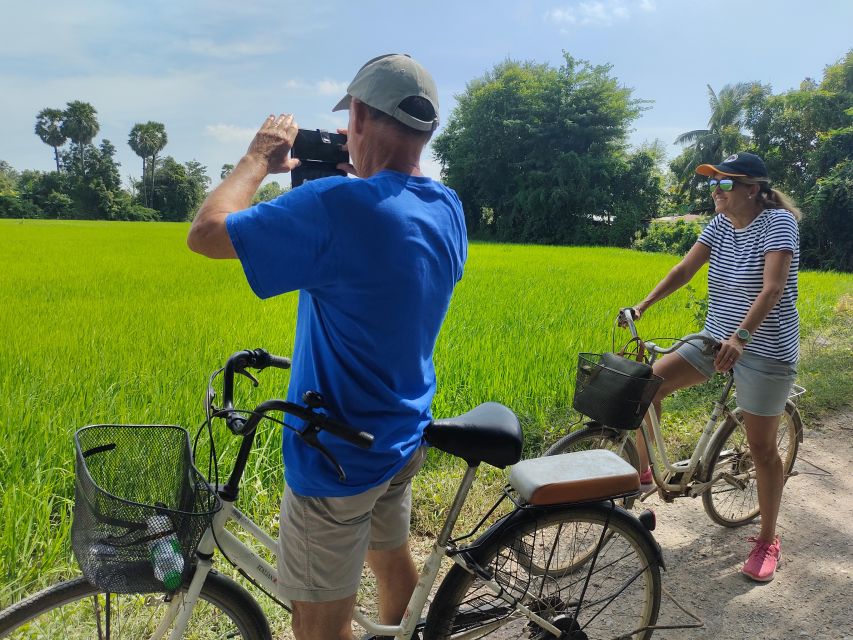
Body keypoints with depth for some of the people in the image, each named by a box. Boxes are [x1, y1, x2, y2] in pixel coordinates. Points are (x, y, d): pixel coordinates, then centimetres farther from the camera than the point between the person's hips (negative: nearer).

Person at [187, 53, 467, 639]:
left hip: (339, 457, -8)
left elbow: (206, 231, -21)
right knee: (392, 556, 30)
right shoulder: (449, 210, -2)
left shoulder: (339, 206, -28)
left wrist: (258, 159, -6)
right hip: (405, 438, 8)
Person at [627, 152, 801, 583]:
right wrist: (642, 305, -9)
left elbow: (773, 288, -27)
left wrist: (741, 336, -40)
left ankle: (768, 540, 21)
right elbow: (685, 269, 2)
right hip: (716, 339, 6)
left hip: (765, 349, -6)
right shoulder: (721, 223, 4)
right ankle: (644, 471, 12)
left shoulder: (778, 221, -15)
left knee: (761, 447, 2)